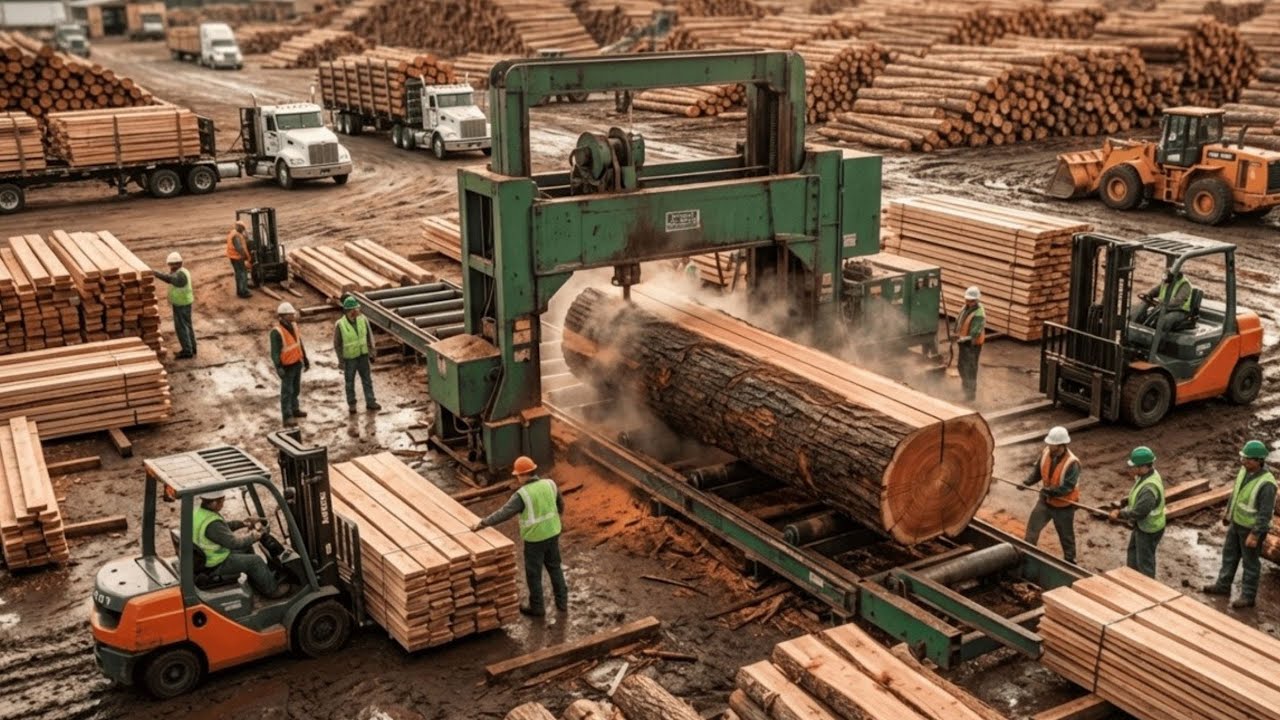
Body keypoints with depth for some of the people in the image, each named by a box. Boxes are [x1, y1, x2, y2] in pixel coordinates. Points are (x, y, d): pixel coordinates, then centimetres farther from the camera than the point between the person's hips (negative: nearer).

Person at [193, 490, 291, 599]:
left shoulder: (198, 510, -4)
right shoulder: (211, 524, -34)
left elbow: (222, 526, 12)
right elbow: (234, 542, -26)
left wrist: (241, 524, 4)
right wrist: (257, 535, -12)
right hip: (215, 566, -10)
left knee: (247, 548, 20)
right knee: (255, 561, -3)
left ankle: (256, 584, 30)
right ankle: (272, 589, 18)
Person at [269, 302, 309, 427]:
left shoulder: (293, 325, 2)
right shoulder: (276, 331, -23)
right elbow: (275, 352, -26)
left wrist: (305, 360, 17)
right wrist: (278, 367, -36)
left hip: (297, 363, 8)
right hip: (287, 366, -8)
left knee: (296, 389, 19)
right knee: (287, 391, -5)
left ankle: (294, 410, 34)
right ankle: (287, 417, -3)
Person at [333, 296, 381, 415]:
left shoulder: (363, 320, -9)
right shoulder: (340, 325, -19)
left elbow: (368, 336, 4)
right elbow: (337, 344, -10)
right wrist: (340, 360, -10)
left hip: (363, 355, 3)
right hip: (349, 358, -3)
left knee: (367, 379, 11)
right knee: (350, 382, 10)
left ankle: (370, 402, 22)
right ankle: (351, 404, 24)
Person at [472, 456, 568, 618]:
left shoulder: (522, 495, -22)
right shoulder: (549, 484, -5)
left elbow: (503, 513, -23)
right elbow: (560, 504, 10)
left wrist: (482, 523, -17)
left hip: (535, 538, -6)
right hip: (553, 533, 6)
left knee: (533, 573, 12)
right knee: (554, 567, 22)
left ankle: (537, 607, 25)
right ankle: (562, 601, 31)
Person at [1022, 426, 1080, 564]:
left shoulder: (1072, 463, -30)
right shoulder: (1046, 453, -11)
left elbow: (1067, 487, -31)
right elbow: (1037, 470, 4)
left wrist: (1049, 491, -35)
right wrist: (1027, 482, -10)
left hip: (1063, 506, -5)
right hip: (1045, 500, 6)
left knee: (1066, 535, 14)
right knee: (1032, 527, 10)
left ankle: (1069, 560, 34)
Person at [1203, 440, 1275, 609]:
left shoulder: (1266, 484, -33)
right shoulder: (1245, 470, -7)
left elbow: (1265, 513, -27)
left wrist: (1255, 535, -24)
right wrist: (1228, 511, 19)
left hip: (1252, 528, -8)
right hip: (1237, 522, 8)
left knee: (1250, 562, 10)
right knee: (1229, 554, 21)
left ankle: (1248, 596, 27)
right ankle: (1223, 585, 39)